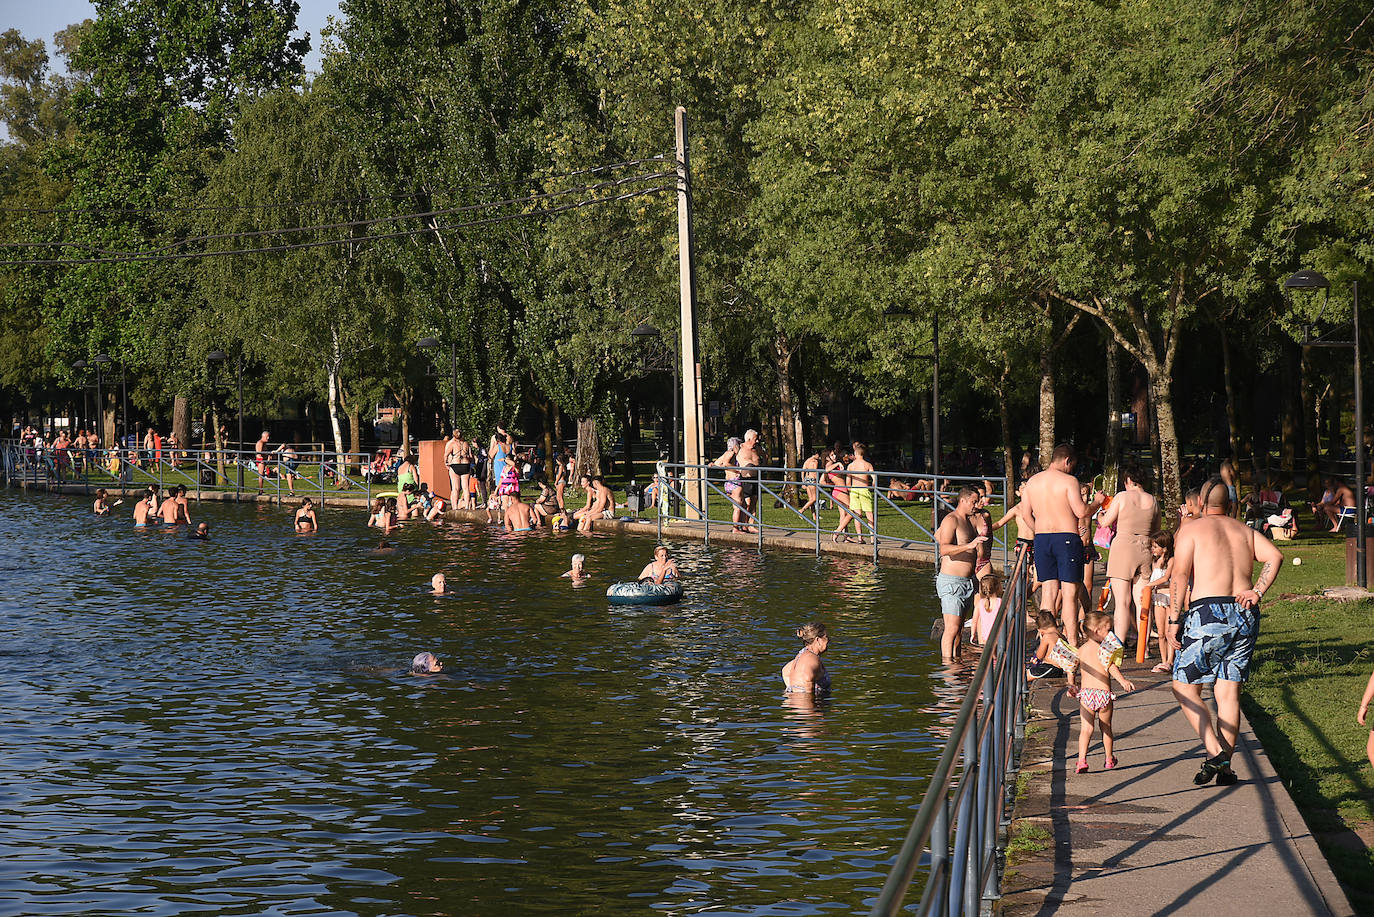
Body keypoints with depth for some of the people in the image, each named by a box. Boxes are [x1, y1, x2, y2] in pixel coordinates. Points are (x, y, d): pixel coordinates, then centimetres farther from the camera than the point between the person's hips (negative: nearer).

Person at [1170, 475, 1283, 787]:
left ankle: (1215, 753, -10)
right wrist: (1257, 592, -1)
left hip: (1207, 613, -5)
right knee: (1229, 692, 9)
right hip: (1245, 618, 5)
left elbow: (1179, 577, -7)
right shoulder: (1245, 530, 18)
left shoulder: (1190, 530, 4)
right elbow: (1275, 556, 1)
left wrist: (1173, 620, -6)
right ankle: (1226, 767, 7)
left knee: (1185, 688, 5)